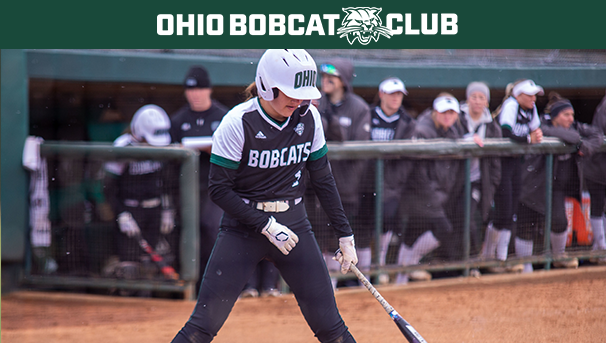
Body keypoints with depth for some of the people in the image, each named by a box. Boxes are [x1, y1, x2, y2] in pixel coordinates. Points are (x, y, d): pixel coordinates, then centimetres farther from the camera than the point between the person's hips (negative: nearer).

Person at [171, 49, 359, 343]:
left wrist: (345, 235, 9)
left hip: (294, 223, 4)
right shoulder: (238, 123, -14)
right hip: (243, 227, -4)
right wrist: (267, 226, -16)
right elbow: (219, 189, -12)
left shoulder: (308, 118, 0)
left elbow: (323, 180, 10)